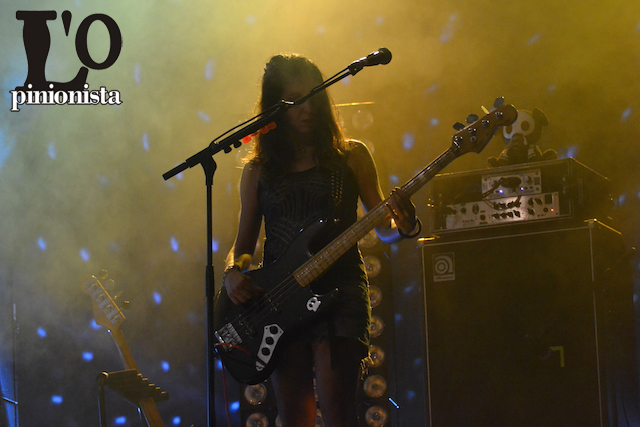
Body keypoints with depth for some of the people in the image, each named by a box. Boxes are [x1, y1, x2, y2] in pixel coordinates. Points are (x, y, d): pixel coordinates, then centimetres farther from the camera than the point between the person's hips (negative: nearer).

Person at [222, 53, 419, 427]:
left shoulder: (350, 157, 8)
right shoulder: (259, 170, 12)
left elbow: (383, 227, 7)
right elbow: (244, 242, 16)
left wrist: (404, 225, -15)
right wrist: (233, 273, -5)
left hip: (339, 288, -2)